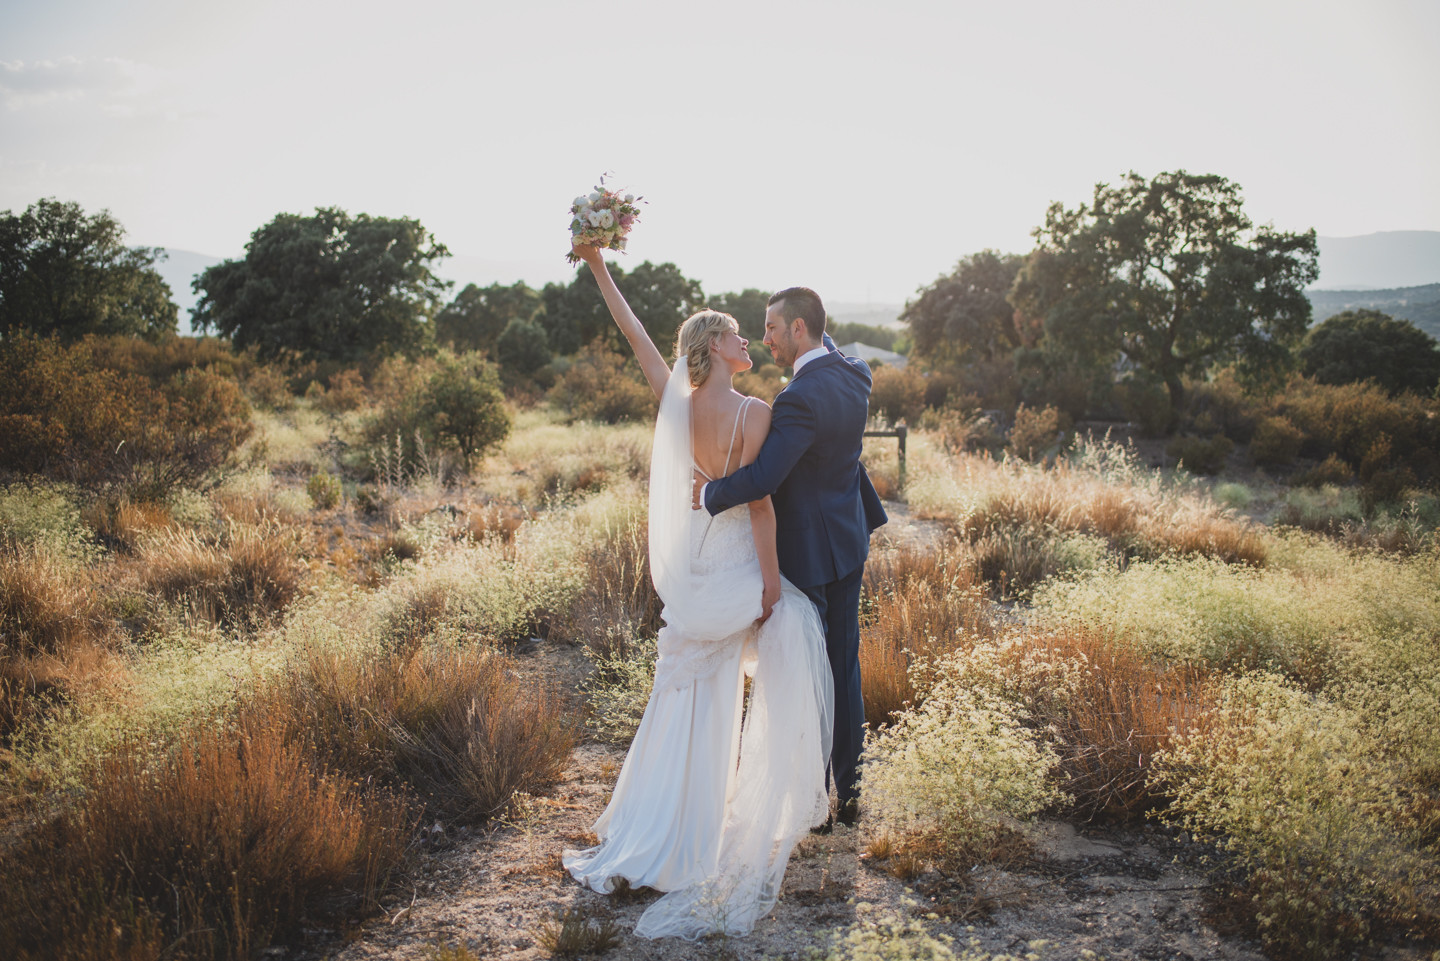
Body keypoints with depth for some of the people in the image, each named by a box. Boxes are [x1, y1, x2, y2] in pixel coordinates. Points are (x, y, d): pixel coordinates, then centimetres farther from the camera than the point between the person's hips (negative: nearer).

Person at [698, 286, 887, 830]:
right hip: (848, 543, 8)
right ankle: (849, 792, 26)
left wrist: (709, 493, -19)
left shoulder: (800, 398, -25)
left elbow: (762, 478, -33)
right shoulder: (855, 377, 1)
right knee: (844, 669, 15)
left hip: (806, 553, -8)